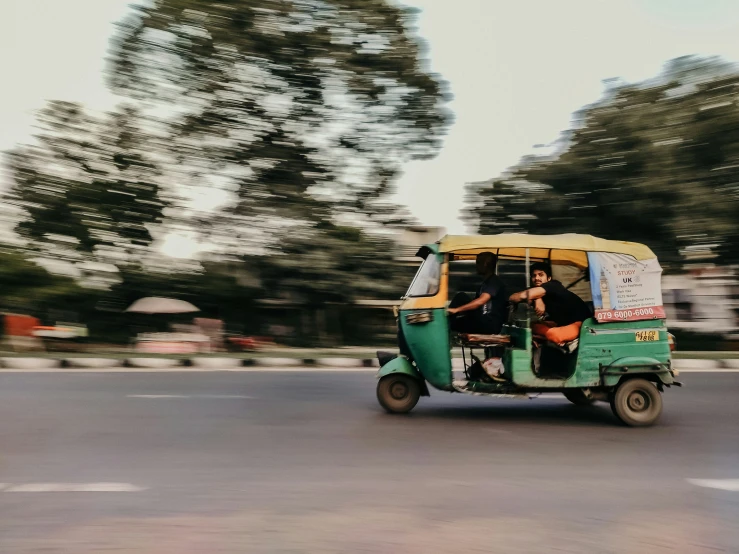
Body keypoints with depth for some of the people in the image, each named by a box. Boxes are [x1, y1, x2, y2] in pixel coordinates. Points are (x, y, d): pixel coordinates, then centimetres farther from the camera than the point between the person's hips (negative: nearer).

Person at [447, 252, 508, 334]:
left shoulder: (494, 281, -11)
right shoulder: (485, 282, 20)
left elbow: (480, 301, -26)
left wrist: (457, 309, -28)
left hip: (491, 324, -9)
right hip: (482, 321, 9)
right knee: (461, 297, -4)